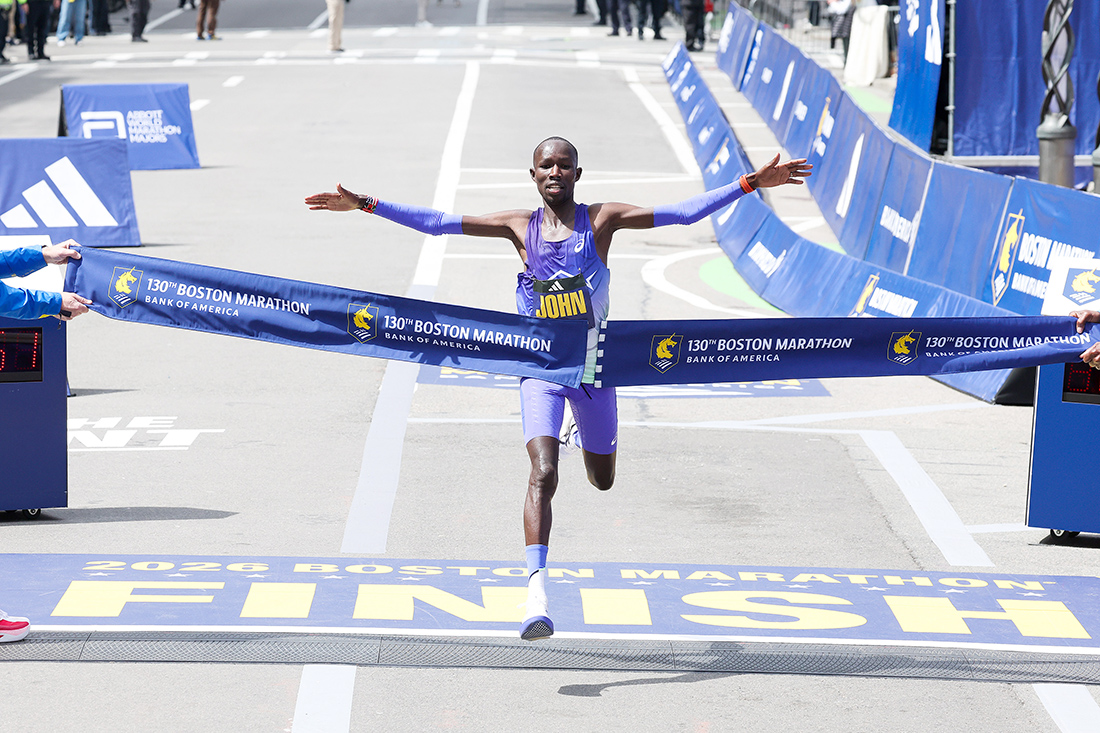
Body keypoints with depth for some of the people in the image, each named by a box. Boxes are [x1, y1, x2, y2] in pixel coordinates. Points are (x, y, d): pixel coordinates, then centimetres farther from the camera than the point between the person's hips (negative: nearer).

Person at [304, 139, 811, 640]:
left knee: (602, 480, 19)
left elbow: (683, 212, -8)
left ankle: (586, 437, 57)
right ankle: (536, 594, -28)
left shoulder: (602, 220, -4)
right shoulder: (520, 226, -3)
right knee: (543, 474, -22)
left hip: (594, 367, 2)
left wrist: (750, 184, -15)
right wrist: (366, 204, -8)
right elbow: (437, 223, -3)